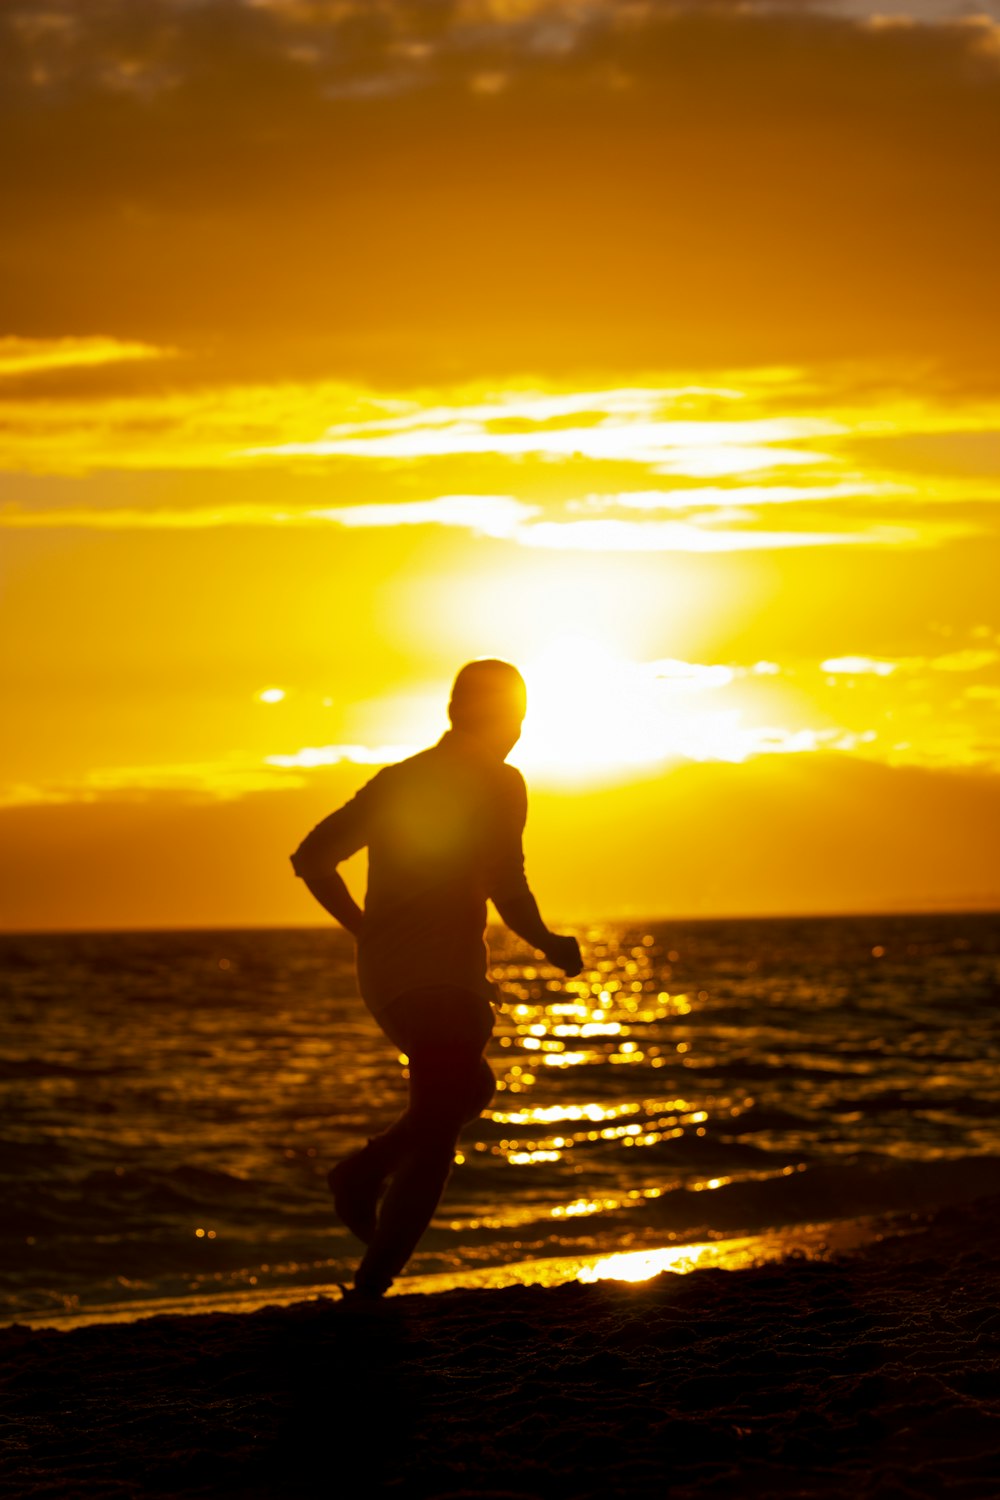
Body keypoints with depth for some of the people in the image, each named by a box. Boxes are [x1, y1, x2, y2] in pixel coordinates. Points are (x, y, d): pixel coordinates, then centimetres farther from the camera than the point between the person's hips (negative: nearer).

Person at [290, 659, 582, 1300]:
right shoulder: (499, 784, -3)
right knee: (435, 1137, -6)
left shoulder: (397, 779, 15)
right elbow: (507, 890, -14)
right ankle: (370, 1289, -16)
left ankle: (365, 1169, 9)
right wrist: (552, 944, 3)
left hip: (383, 975, 7)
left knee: (472, 1084, 28)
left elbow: (312, 857, 14)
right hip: (444, 979, -7)